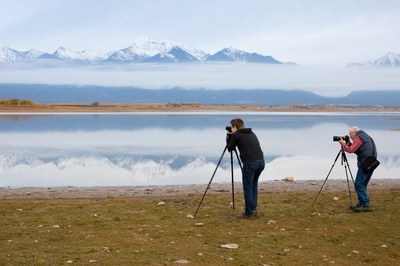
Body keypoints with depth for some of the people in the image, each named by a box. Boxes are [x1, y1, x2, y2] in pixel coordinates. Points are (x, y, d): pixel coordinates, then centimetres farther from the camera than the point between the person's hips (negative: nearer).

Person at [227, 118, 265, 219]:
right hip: (261, 161, 7)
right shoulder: (251, 133, 23)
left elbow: (230, 149, 12)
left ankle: (249, 213, 5)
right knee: (253, 185, 19)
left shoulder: (236, 135, 3)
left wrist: (229, 137, 28)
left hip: (250, 163, -7)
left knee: (248, 188, 2)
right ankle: (253, 211, 22)